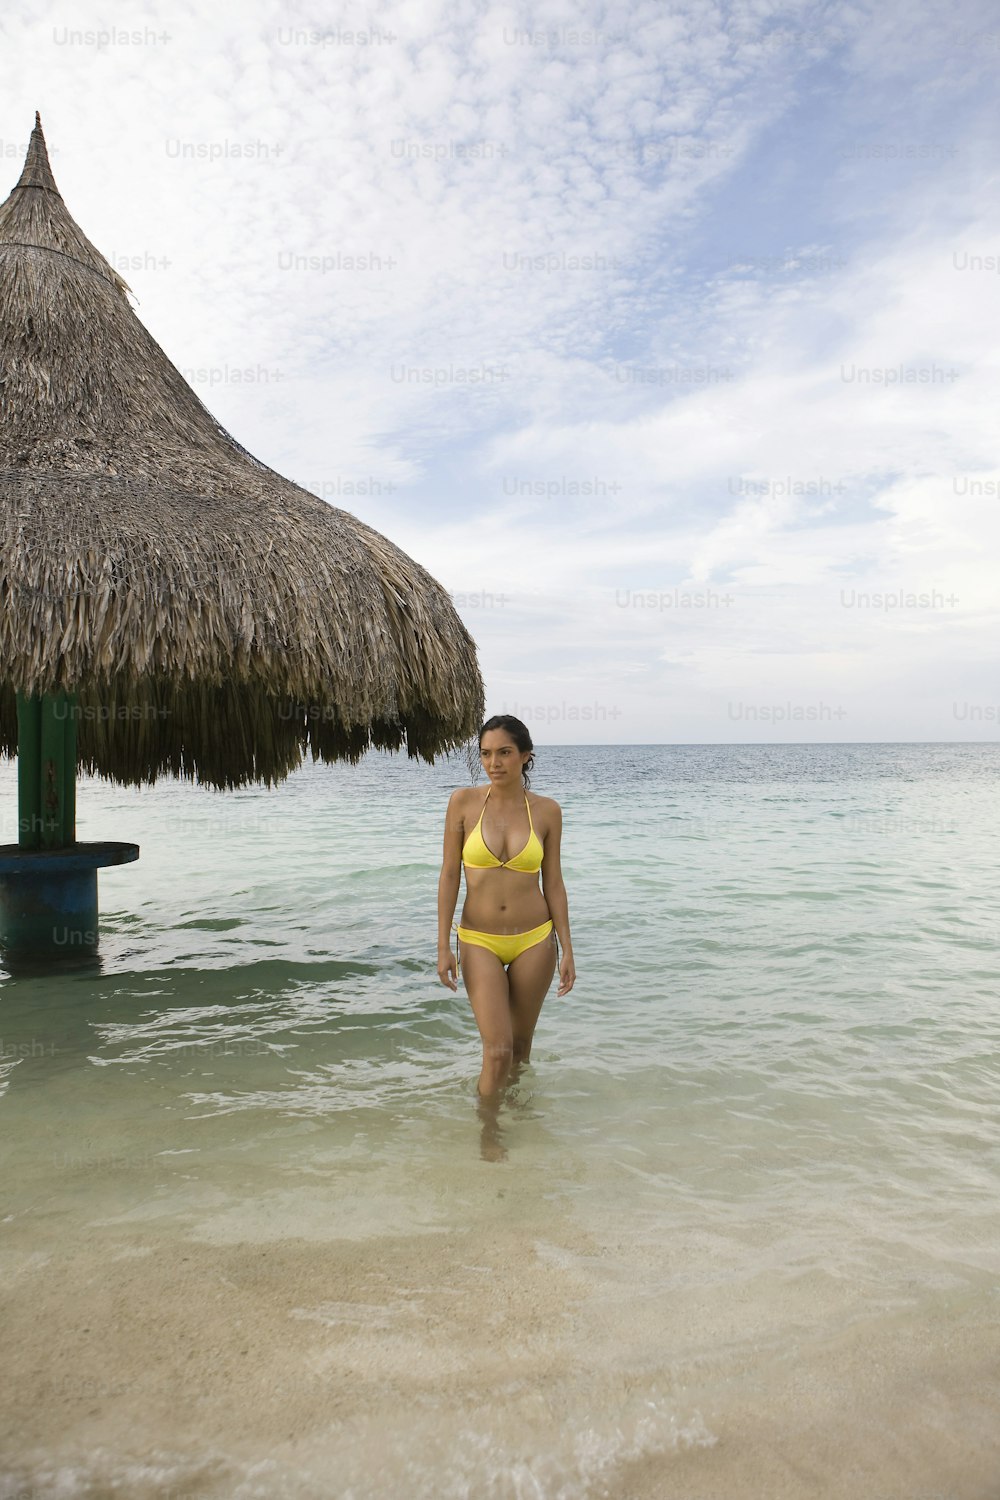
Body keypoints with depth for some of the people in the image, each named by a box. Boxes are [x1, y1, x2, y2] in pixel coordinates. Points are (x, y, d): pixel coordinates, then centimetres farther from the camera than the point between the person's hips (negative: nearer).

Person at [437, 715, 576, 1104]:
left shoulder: (546, 810, -3)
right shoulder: (464, 801, -6)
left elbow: (553, 883, 3)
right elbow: (450, 874, -3)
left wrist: (566, 950, 1)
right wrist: (443, 946, -5)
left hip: (534, 940, 1)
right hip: (479, 940, -1)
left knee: (520, 1046, 14)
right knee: (497, 1050, -8)